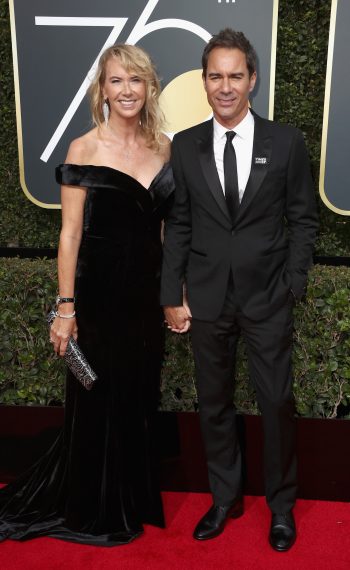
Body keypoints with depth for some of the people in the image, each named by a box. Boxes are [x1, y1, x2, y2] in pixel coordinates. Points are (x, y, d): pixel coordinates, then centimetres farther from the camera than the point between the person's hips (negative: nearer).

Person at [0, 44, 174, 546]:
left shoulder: (164, 147, 6)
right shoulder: (84, 150, -8)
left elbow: (166, 223, 10)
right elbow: (71, 233, -10)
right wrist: (66, 307, -12)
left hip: (148, 292, 5)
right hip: (100, 293, -4)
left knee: (140, 400, 16)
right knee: (97, 402, 10)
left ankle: (135, 499, 40)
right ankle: (93, 513, 34)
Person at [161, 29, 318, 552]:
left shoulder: (286, 142, -1)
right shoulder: (185, 146, 2)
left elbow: (303, 219, 2)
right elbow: (177, 225, 3)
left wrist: (293, 284, -5)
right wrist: (172, 296, 0)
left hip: (268, 296, -1)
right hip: (207, 297, 2)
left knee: (277, 402, 7)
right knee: (214, 402, 12)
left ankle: (281, 505, 29)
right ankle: (225, 498, 32)